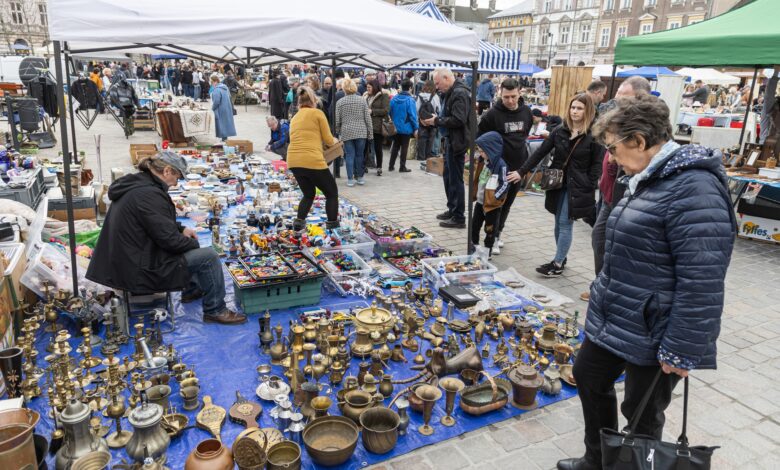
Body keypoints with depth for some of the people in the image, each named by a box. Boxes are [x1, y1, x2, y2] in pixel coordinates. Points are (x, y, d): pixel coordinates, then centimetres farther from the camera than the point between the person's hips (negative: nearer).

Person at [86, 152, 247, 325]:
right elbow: (169, 239, -23)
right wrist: (194, 243, -5)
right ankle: (215, 310, 3)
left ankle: (191, 290, 36)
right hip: (139, 272, -10)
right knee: (208, 256, -10)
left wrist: (181, 229, 10)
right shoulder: (149, 194, -25)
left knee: (189, 246, 23)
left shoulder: (134, 183, 7)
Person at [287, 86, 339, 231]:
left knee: (308, 194, 27)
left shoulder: (295, 118, 22)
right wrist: (334, 141, 27)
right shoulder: (317, 113, 4)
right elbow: (328, 140, 5)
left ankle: (299, 222, 11)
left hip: (293, 161, 6)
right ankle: (332, 224, 14)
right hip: (312, 161, -6)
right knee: (332, 193, 15)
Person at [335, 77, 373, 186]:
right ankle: (359, 177, 18)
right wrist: (370, 133, 7)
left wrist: (338, 133, 13)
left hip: (346, 132, -1)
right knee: (359, 155, 11)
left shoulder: (340, 102, 0)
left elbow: (337, 120, 0)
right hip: (361, 132, 1)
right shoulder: (362, 100, 2)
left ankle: (350, 179, 2)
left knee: (349, 155, 4)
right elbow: (367, 118, 1)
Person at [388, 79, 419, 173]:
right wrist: (415, 128, -8)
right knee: (404, 147, 7)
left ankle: (391, 166, 19)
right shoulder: (410, 100, -16)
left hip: (395, 128, 5)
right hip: (406, 128, -4)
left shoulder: (394, 99, -2)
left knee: (395, 146, 16)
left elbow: (390, 113, 5)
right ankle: (402, 167, 12)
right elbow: (413, 115, -16)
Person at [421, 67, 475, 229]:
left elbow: (458, 120, -26)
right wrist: (434, 121, 5)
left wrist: (437, 121, -17)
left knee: (455, 180, -3)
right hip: (451, 140, 10)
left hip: (458, 142, -10)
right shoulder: (453, 92, 15)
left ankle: (459, 218, 5)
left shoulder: (460, 93, -17)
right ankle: (452, 210, 31)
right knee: (448, 176, 19)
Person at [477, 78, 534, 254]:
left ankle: (498, 232, 29)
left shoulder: (526, 112, 3)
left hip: (518, 166, 5)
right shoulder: (492, 114, -13)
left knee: (508, 203, 14)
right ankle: (493, 238, 6)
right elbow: (479, 137, -5)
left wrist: (524, 155, 17)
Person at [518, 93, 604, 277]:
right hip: (558, 184, 5)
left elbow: (596, 165, -6)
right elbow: (540, 153, 6)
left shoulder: (594, 136, -7)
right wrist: (521, 172, 2)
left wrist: (589, 189, -14)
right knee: (559, 224, 12)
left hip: (577, 188, -5)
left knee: (565, 224, -5)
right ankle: (561, 258, 26)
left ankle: (558, 264, 3)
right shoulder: (560, 132, 5)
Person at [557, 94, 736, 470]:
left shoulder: (693, 189, -24)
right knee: (589, 379, 21)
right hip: (612, 319, 10)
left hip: (651, 335, -10)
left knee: (642, 415, 9)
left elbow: (702, 283, -27)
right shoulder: (649, 179, 8)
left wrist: (683, 350, -22)